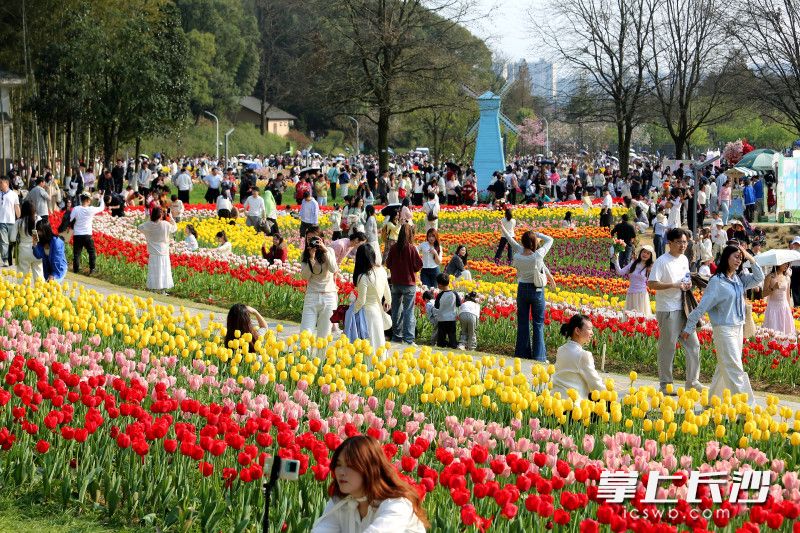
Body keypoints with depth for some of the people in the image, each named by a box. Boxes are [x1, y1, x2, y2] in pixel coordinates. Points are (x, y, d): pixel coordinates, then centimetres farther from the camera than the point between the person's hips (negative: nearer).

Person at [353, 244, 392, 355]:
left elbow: (361, 301, -18)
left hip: (367, 311, -7)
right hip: (378, 310, 7)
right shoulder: (381, 271, -1)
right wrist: (388, 301, 36)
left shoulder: (363, 277, -22)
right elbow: (387, 290, 15)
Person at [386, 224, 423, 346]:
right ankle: (408, 338, -7)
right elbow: (419, 265, -10)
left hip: (395, 283, 4)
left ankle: (397, 336, 22)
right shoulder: (411, 248, -15)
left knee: (396, 310, 15)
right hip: (409, 283, -4)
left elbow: (388, 264, 5)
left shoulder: (394, 248, -4)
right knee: (409, 311, -1)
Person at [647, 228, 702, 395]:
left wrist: (688, 284, 1)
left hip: (684, 308, 8)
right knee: (668, 347, -1)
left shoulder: (684, 259, 11)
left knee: (693, 344, 8)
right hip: (667, 310, -7)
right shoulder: (662, 262, -13)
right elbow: (651, 284, -19)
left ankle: (692, 381, 18)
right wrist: (674, 285, -22)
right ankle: (665, 384, 10)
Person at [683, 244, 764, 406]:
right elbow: (702, 306, -11)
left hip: (738, 328, 8)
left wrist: (750, 259, 1)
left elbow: (759, 278, 8)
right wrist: (689, 328, -8)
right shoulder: (717, 281, -11)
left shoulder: (739, 279, 9)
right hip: (724, 329, -8)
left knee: (725, 367, 12)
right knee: (734, 368, -8)